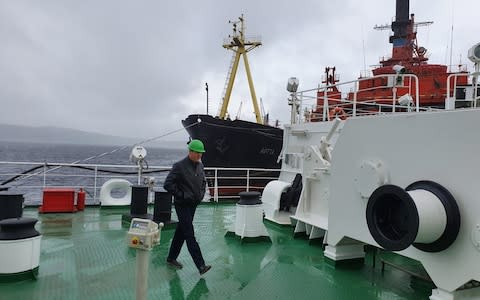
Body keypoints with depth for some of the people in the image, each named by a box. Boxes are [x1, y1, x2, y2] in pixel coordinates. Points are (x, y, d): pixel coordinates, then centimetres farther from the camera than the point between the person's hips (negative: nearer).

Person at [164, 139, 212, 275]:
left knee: (181, 232, 17)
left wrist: (201, 194, 10)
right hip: (182, 205, -7)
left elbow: (203, 181, 24)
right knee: (190, 235, -8)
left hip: (193, 204, 7)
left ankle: (171, 258, 31)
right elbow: (168, 184, -17)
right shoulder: (179, 166, -14)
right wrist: (181, 195, -16)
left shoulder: (200, 165, 8)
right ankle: (200, 265, -8)